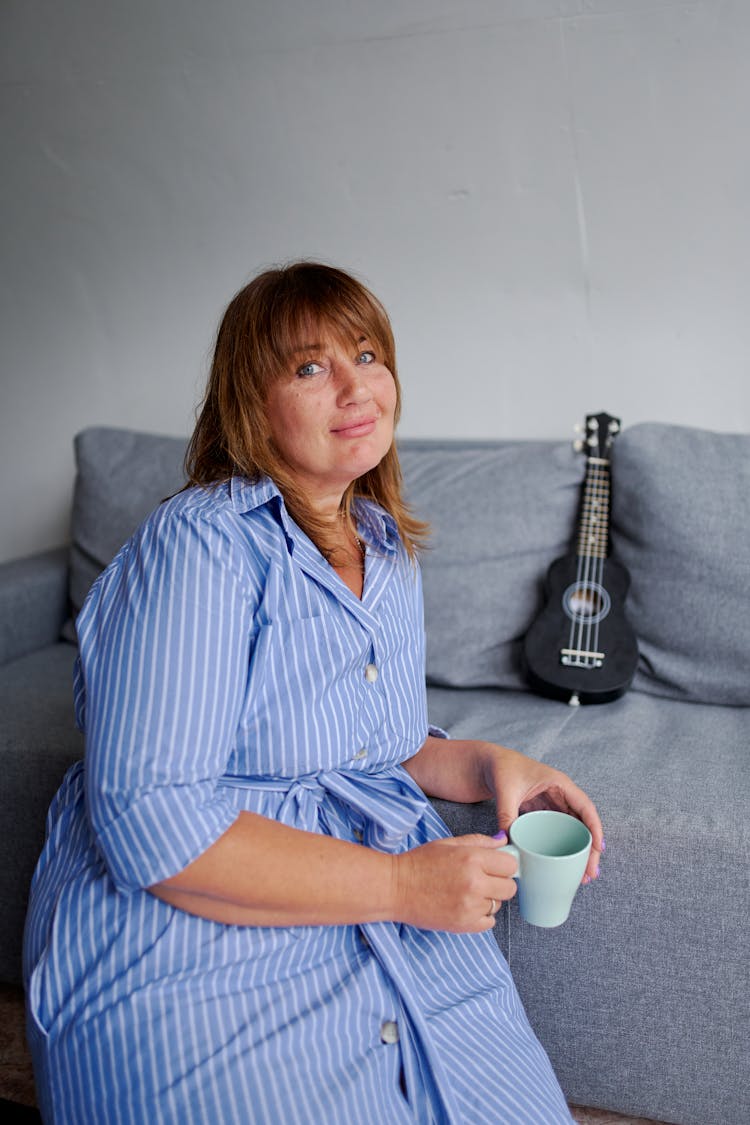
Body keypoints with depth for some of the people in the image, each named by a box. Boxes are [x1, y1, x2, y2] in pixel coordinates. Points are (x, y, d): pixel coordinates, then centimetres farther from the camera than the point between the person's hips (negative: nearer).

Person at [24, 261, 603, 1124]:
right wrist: (402, 884, -23)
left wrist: (487, 765, 0)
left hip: (394, 930, 7)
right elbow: (149, 825, -23)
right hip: (200, 965, -6)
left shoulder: (389, 552, 9)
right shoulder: (199, 545, -16)